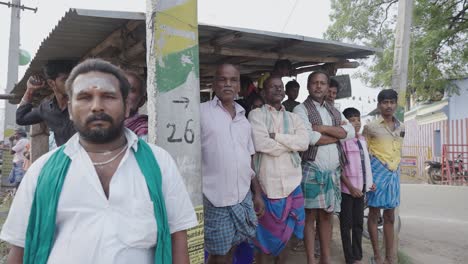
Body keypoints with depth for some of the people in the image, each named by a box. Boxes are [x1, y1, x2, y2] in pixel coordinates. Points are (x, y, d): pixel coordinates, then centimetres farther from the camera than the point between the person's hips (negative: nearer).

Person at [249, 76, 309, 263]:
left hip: (292, 183, 4)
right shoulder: (256, 114, -2)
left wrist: (277, 137, -13)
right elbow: (261, 144, -17)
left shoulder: (293, 117, 11)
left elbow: (304, 142, -4)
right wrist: (291, 143, -6)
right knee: (267, 236, 6)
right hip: (267, 183, -4)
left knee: (285, 235, 16)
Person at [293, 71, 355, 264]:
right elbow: (310, 138, -17)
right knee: (310, 215, 0)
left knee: (327, 215, 12)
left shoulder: (334, 111, 16)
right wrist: (338, 134, -4)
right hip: (311, 170, -5)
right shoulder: (301, 110, -3)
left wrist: (324, 128, -12)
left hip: (333, 171, 6)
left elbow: (351, 132, 0)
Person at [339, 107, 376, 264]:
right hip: (347, 188, -7)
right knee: (346, 224, 4)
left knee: (358, 223, 14)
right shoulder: (343, 141, -11)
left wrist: (370, 182, 9)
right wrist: (350, 187, -15)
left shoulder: (363, 140, 9)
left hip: (361, 188, 7)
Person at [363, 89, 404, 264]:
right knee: (374, 214, 2)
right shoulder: (370, 127, -5)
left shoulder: (401, 127, 10)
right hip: (377, 172, -5)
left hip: (394, 173, 5)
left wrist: (396, 171, 16)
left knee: (390, 216, 10)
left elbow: (397, 151, 19)